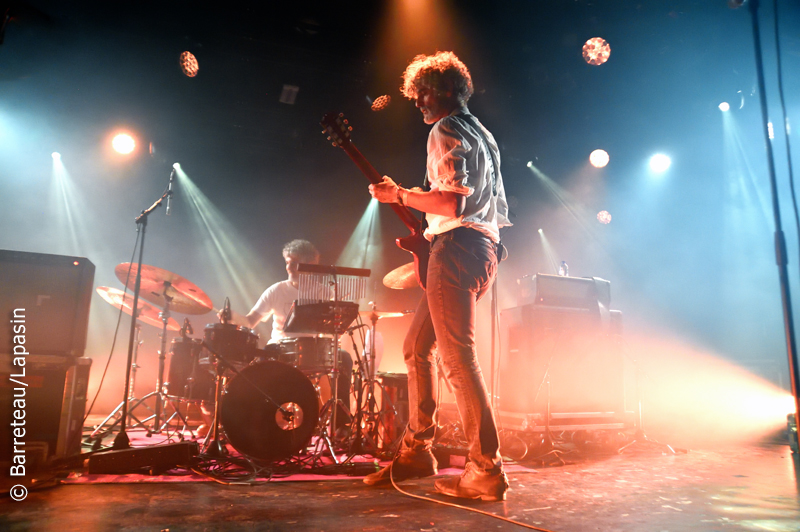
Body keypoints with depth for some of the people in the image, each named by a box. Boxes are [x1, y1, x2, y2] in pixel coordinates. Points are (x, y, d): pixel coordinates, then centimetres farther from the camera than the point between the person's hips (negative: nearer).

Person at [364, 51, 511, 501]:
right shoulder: (483, 135, 25)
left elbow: (453, 203, -19)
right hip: (484, 248, 10)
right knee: (417, 347, 13)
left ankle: (487, 471, -5)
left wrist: (399, 194, -8)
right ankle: (417, 451, 20)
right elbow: (497, 207, 25)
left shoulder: (446, 131, -5)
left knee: (458, 358, -10)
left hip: (459, 248, -10)